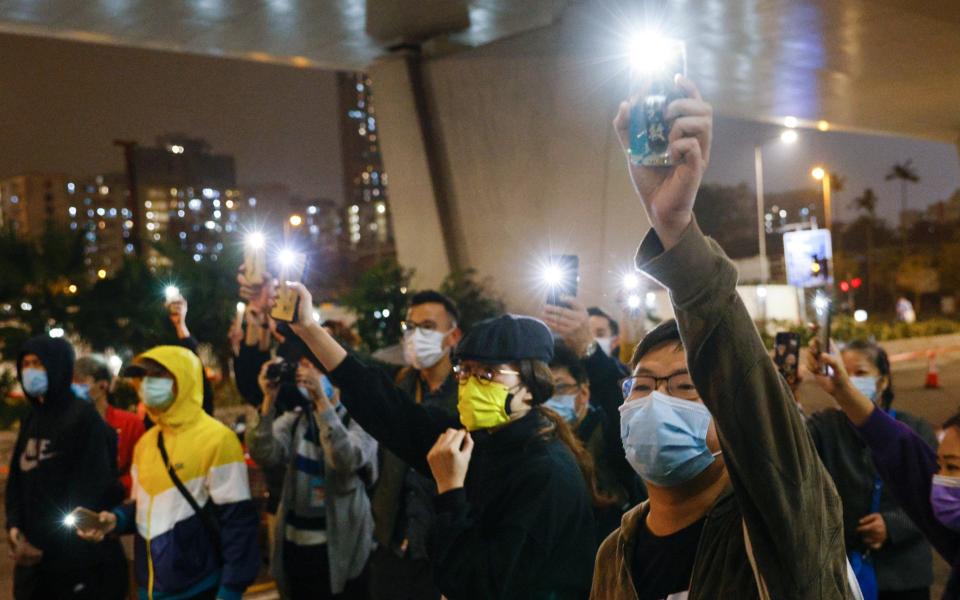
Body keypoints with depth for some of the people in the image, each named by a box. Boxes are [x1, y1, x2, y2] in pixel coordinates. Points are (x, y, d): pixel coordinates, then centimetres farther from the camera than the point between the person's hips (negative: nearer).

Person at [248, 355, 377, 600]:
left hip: (341, 549, -4)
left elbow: (347, 460, -28)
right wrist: (269, 399, -21)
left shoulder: (359, 421, -7)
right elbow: (263, 455, -12)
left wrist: (321, 400, -31)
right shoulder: (294, 419, 6)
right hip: (296, 546, 4)